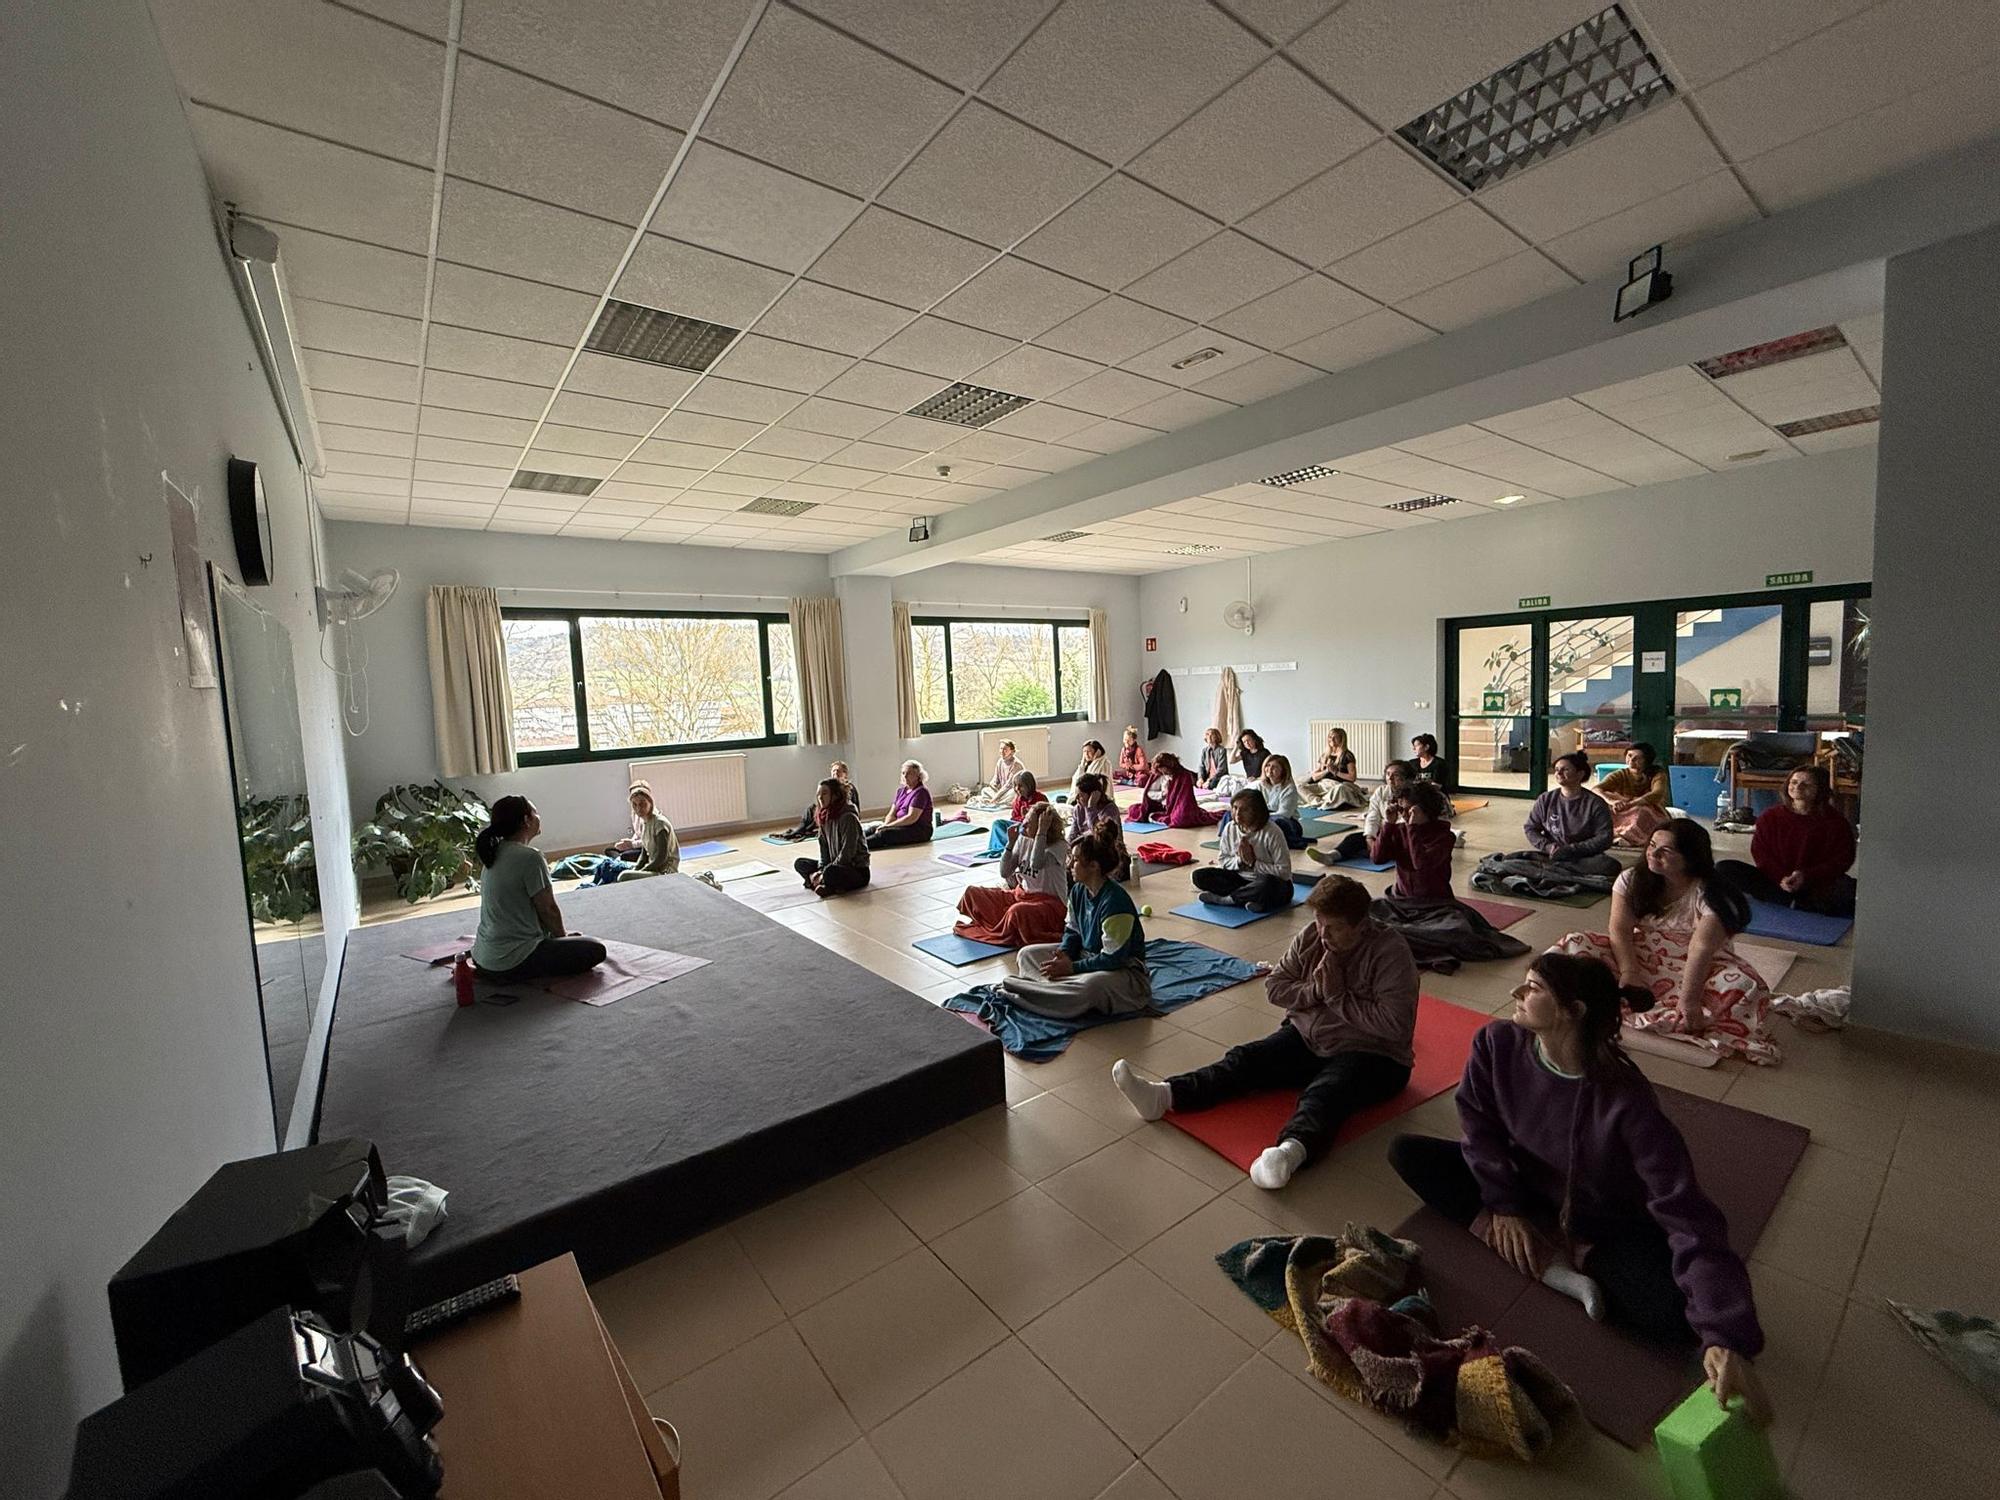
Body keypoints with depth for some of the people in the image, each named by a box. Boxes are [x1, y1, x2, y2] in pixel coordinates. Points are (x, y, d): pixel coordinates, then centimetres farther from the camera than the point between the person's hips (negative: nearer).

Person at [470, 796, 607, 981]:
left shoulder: (495, 854, 8)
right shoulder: (529, 857, -20)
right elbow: (548, 909, -13)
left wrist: (559, 935, 19)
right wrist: (562, 936, 7)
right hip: (511, 963, -10)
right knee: (595, 950, -2)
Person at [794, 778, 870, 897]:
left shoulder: (848, 817, -19)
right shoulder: (824, 817, 5)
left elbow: (847, 853, -22)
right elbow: (823, 848, 9)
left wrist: (824, 873, -20)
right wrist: (820, 870, -7)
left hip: (858, 870, -9)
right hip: (835, 864, 9)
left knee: (830, 873, -38)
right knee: (799, 863, 4)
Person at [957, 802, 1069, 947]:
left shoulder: (1059, 846, -15)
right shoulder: (1023, 839, 1)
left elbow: (1036, 863, -36)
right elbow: (1005, 873, -2)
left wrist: (1042, 831, -30)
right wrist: (1011, 842, -13)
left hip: (1050, 902, -6)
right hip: (1020, 894, 6)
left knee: (1017, 912, -39)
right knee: (971, 893, -5)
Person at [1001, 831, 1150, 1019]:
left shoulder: (1115, 901, -27)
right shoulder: (1078, 890, -1)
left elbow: (1113, 959, -26)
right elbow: (1072, 930, 9)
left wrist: (1072, 968, -21)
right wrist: (1064, 954, -12)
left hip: (1123, 969, -8)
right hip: (1086, 955, 9)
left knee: (1092, 984, -41)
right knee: (1027, 954, 2)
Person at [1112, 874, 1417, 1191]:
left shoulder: (1391, 953, -15)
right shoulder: (1310, 937, 1)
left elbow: (1395, 1025, -24)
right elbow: (1274, 987, 3)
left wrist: (1337, 995, -19)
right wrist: (1316, 991, -15)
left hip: (1370, 1054, -5)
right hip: (1306, 1037, 5)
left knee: (1324, 1092, -36)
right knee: (1245, 1059, -16)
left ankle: (1291, 1149, -65)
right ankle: (1164, 1095, -32)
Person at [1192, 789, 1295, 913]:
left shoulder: (1272, 832, -20)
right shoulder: (1229, 828, -5)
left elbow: (1284, 871, -19)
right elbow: (1222, 860, 6)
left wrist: (1252, 862, -20)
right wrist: (1239, 861, -15)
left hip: (1274, 885, -5)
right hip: (1241, 879, 5)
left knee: (1266, 885, -43)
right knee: (1200, 876, -13)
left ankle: (1222, 899, -21)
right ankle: (1248, 898, -22)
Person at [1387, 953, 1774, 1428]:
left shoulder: (1627, 1101, -33)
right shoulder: (1497, 1043, -22)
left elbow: (1688, 1216, -35)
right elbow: (1477, 1123, -9)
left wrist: (1726, 1338, -42)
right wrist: (1503, 1205, -15)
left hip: (1608, 1223, -4)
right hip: (1525, 1186, 4)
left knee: (1684, 1319, -31)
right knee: (1406, 1152, -14)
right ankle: (1553, 1264, -15)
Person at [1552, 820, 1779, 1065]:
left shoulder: (1712, 895, -15)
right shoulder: (1631, 880, -4)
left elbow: (1702, 948, -25)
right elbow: (1620, 930, -10)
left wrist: (1688, 1000, -33)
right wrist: (1629, 974, -24)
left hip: (1696, 969, -2)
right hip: (1642, 957, 3)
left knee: (1745, 985, -34)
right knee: (1576, 944, -18)